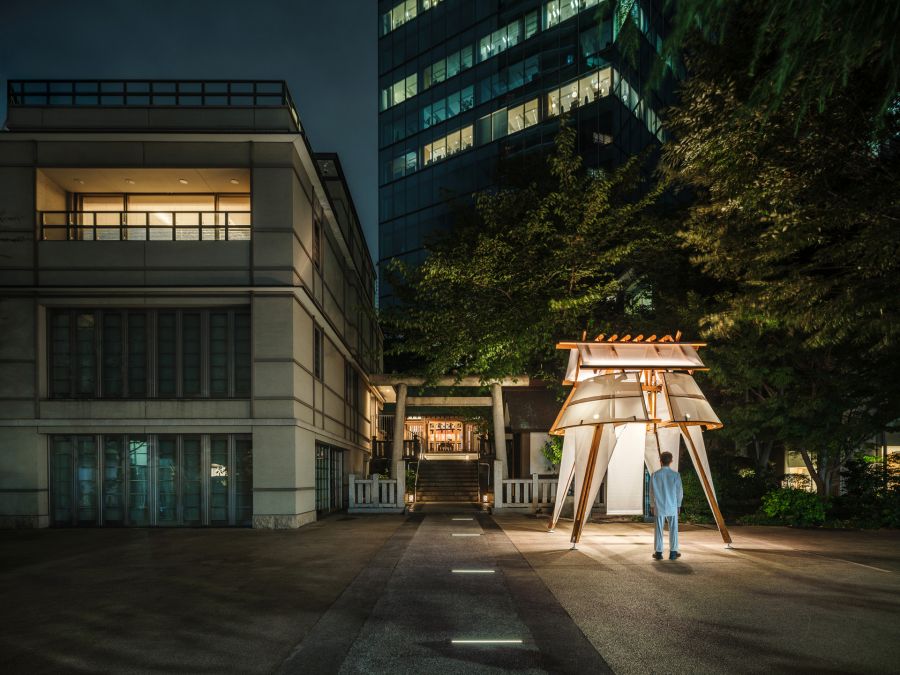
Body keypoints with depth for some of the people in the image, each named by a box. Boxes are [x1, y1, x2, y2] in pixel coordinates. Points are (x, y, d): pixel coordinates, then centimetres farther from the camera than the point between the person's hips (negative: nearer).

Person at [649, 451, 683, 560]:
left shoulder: (655, 475, -6)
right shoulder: (676, 475, -8)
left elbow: (652, 492, 0)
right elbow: (680, 492, -2)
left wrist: (652, 505, 13)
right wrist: (678, 505, 12)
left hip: (659, 507, 1)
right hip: (672, 507, 0)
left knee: (658, 530, 7)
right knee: (673, 530, 8)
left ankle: (658, 552, 9)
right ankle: (673, 552, 9)